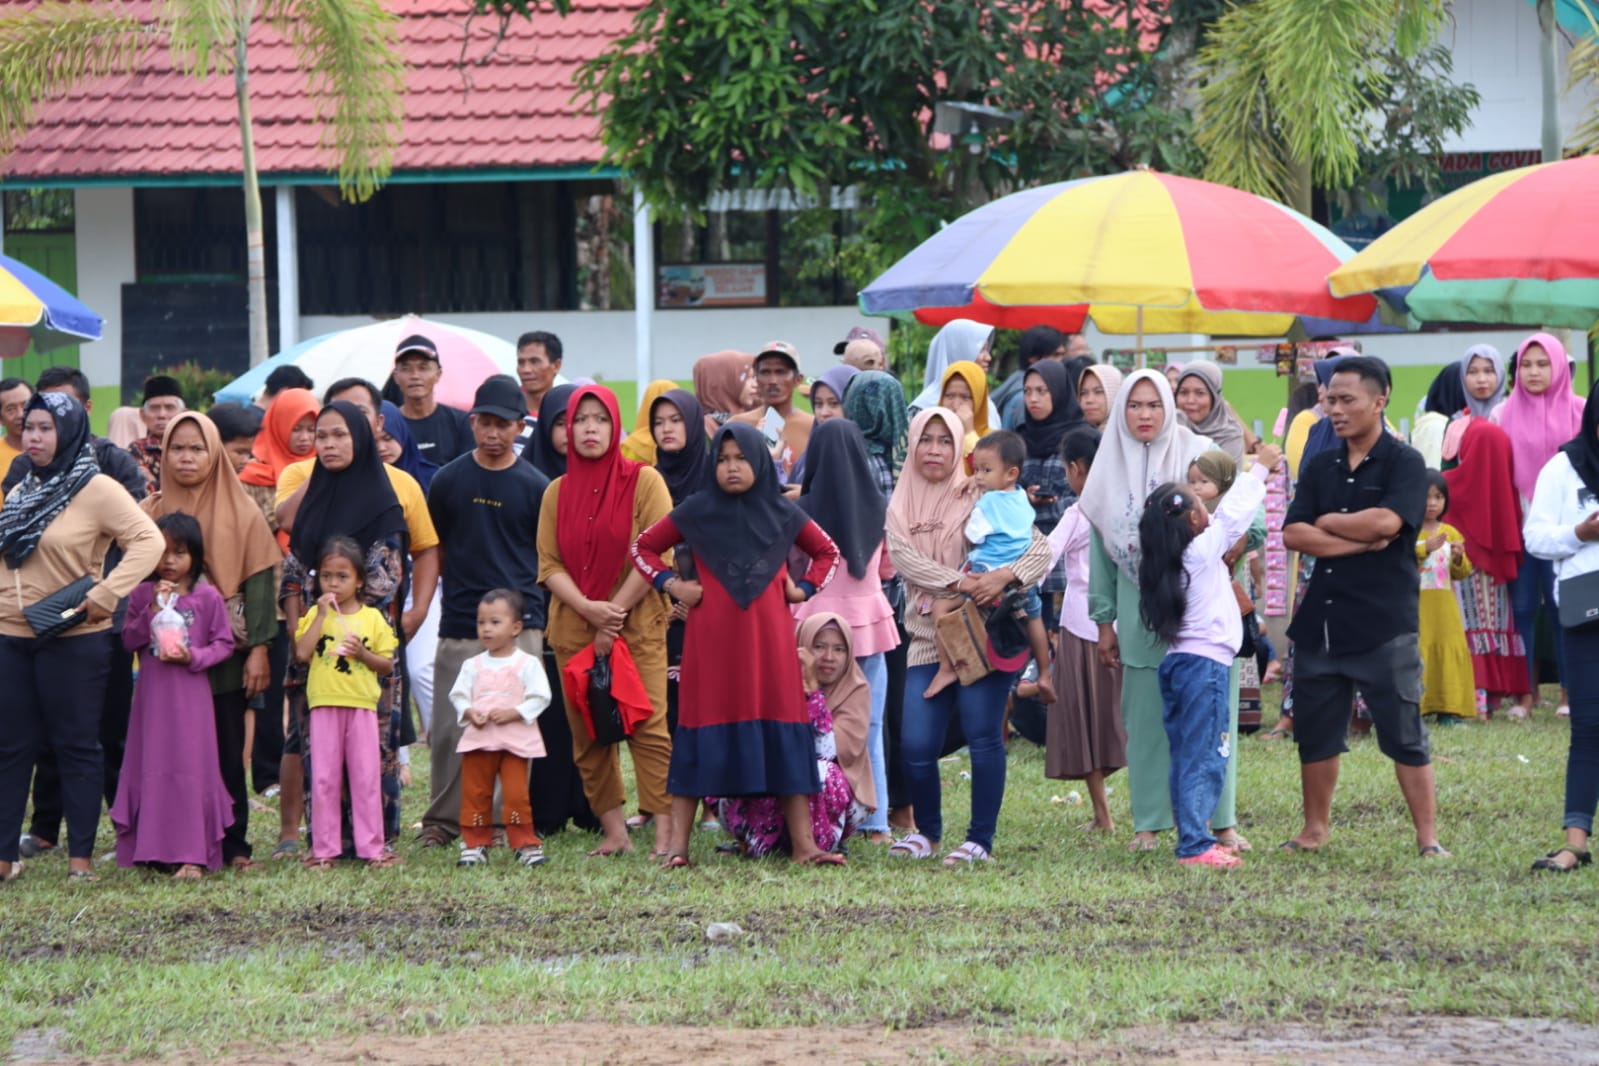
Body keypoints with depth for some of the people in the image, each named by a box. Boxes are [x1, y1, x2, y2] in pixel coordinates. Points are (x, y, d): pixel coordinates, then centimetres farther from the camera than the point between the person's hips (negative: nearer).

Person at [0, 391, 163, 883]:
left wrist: (105, 595, -23)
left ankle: (81, 857, 6)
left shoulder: (97, 490, -9)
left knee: (76, 746, 1)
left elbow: (149, 541, -18)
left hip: (72, 641, -7)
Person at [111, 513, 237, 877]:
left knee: (191, 769, -4)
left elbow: (224, 643, -1)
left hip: (190, 694, -3)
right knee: (152, 768, 5)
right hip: (152, 693, 3)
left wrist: (194, 657, -16)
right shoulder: (143, 595, 5)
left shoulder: (207, 597, -2)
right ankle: (152, 849, 12)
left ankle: (192, 854, -3)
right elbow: (128, 640, 1)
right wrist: (153, 611, -11)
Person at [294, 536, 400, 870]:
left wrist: (363, 654, -14)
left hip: (362, 704, 0)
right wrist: (322, 614, -11)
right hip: (324, 704, 0)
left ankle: (372, 847, 6)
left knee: (367, 777, 1)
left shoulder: (372, 618, 5)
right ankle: (324, 849, 6)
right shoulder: (315, 614, 5)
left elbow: (387, 665, 5)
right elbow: (302, 653, -10)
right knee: (324, 779, 2)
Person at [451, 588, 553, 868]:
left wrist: (513, 713, -18)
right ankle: (475, 844, 12)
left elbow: (539, 698, -6)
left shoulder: (528, 664, -2)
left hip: (516, 738, -3)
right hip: (477, 739, 3)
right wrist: (469, 712, -13)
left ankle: (525, 844, 2)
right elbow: (458, 695, 8)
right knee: (474, 793, 4)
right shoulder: (473, 665, 8)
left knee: (516, 794, -5)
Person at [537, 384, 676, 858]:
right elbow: (548, 564, 5)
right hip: (573, 628, 4)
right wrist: (588, 608, -12)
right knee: (587, 734, 2)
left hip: (638, 624, -4)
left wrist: (613, 616, -10)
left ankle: (666, 833, -13)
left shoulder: (644, 482, 0)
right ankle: (614, 831, 8)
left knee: (648, 728, -11)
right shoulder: (557, 492, 11)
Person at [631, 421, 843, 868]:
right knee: (704, 734, -2)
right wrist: (672, 585, -1)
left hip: (768, 641, 2)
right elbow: (643, 547, 13)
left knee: (782, 734, 0)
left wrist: (804, 588, 7)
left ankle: (803, 843, 2)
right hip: (711, 640, -2)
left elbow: (827, 552, 23)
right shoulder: (696, 512, 3)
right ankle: (678, 843, 2)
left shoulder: (782, 515, 8)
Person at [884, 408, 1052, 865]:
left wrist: (1004, 577, -26)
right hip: (928, 636, 3)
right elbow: (903, 557, -7)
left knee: (984, 737, -8)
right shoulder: (901, 506, 11)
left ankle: (981, 839, 1)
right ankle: (926, 830, 20)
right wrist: (958, 582, -21)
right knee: (916, 745, -3)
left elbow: (1040, 548, -7)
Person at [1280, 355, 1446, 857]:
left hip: (1384, 624, -6)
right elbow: (1293, 534, -1)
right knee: (1315, 734, 12)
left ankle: (1428, 839, -1)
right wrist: (1360, 543, -12)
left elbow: (1386, 521, -20)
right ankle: (1315, 830, 24)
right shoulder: (1319, 467, 11)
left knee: (1405, 736, -4)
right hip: (1320, 622, 6)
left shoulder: (1404, 463, -4)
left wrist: (1327, 522, -5)